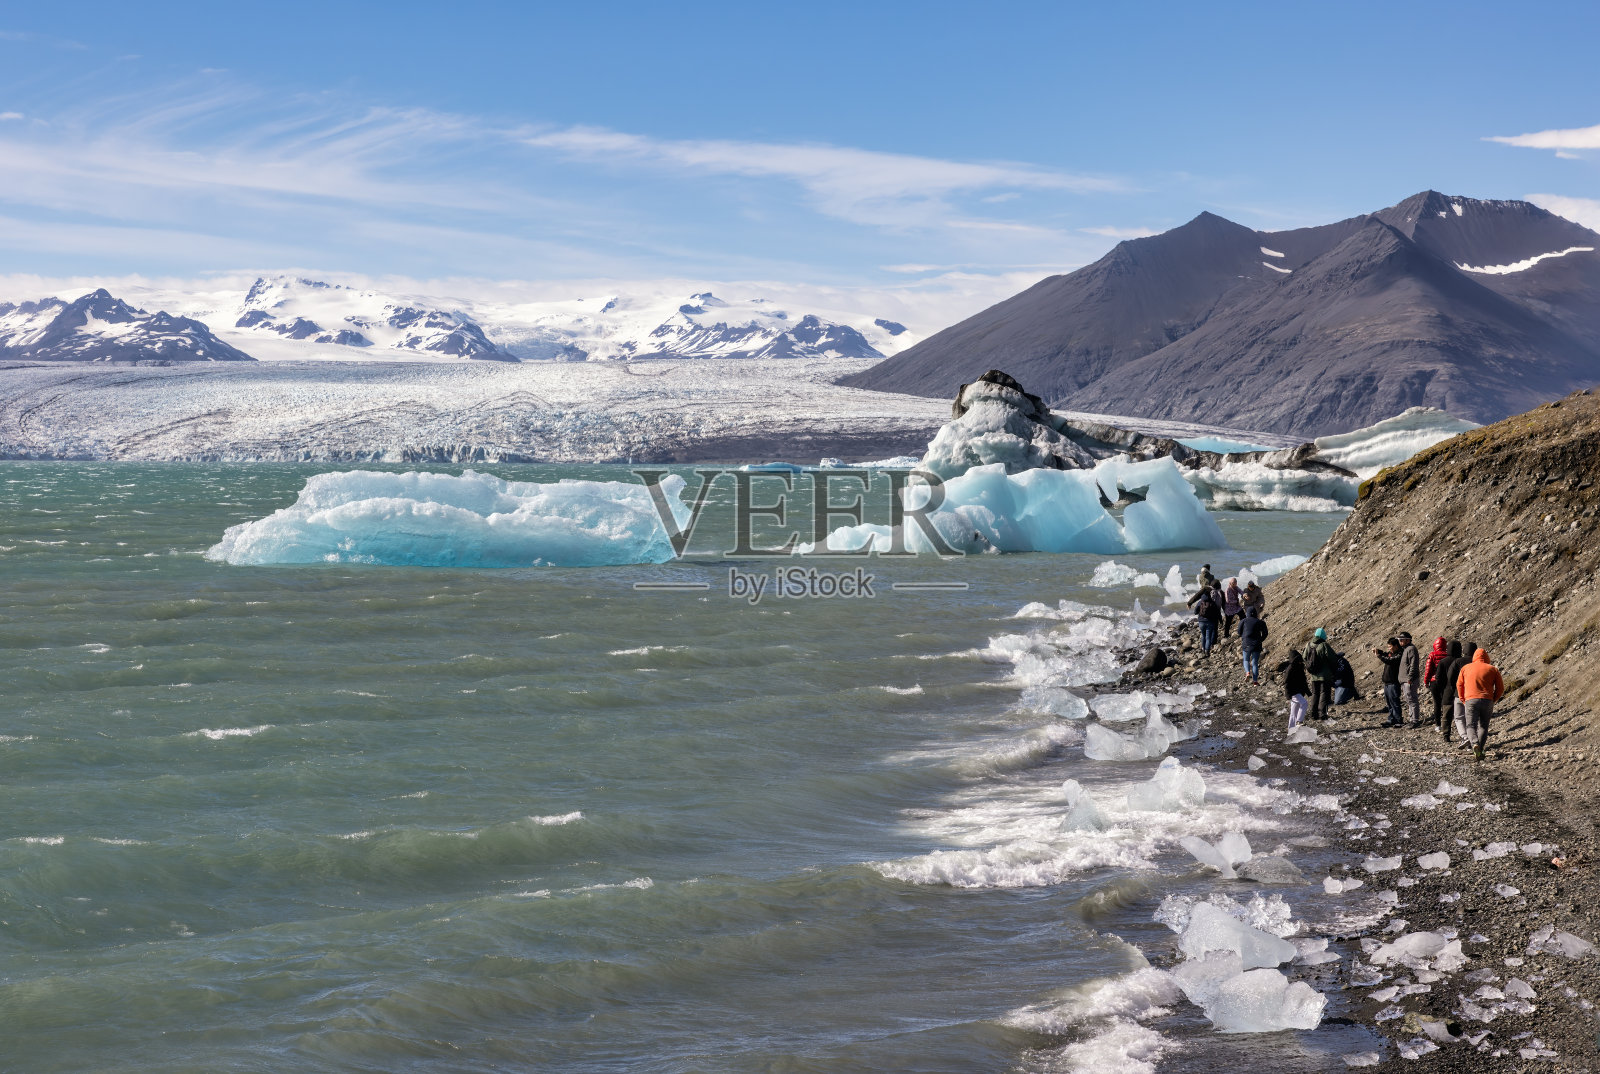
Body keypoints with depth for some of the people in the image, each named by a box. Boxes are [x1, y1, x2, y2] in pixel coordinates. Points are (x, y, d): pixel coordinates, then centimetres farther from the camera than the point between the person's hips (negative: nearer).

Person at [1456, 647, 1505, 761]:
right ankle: (1479, 751, 3)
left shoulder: (1465, 668, 12)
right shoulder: (1492, 669, 10)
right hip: (1487, 701, 1)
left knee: (1471, 726, 0)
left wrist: (1463, 701, 19)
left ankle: (1475, 744, -29)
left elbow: (1459, 685, 12)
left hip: (1470, 700, -1)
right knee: (1483, 726, 12)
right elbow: (1500, 688, 7)